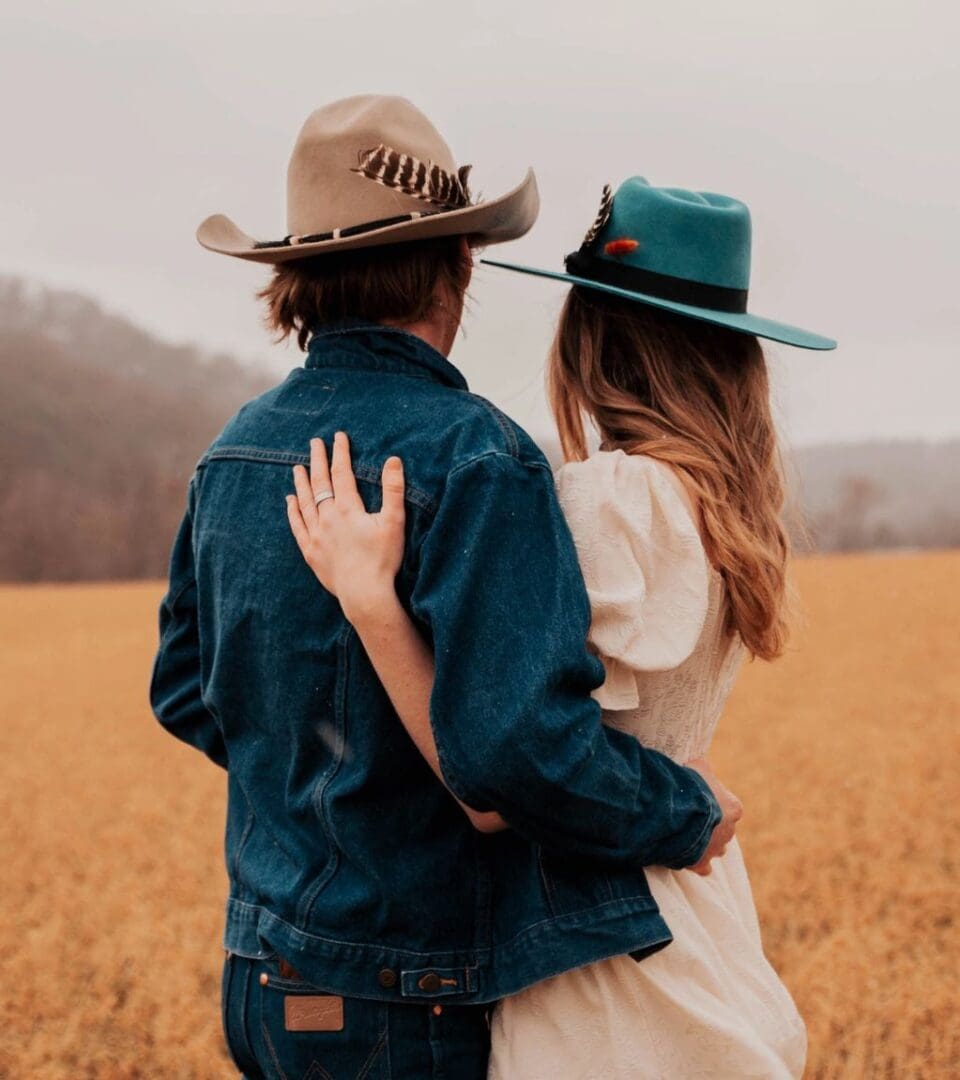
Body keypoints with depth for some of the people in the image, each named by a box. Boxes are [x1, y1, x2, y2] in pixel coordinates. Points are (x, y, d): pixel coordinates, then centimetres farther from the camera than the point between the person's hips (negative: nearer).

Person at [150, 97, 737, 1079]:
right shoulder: (472, 458, -21)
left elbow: (185, 691, 14)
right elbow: (521, 742, -28)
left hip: (265, 977, 8)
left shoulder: (233, 454, 4)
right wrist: (690, 814, -11)